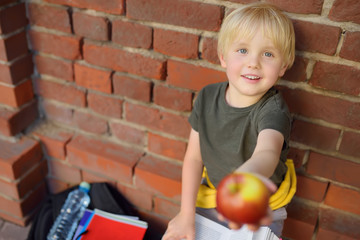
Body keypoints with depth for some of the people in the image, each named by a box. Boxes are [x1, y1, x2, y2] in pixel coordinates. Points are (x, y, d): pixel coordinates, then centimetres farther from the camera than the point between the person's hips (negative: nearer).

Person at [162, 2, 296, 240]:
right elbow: (194, 157, -8)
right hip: (211, 197, 4)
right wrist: (186, 214, -10)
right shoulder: (208, 97, -14)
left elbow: (267, 153, -51)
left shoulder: (273, 111, -29)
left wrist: (247, 177, -75)